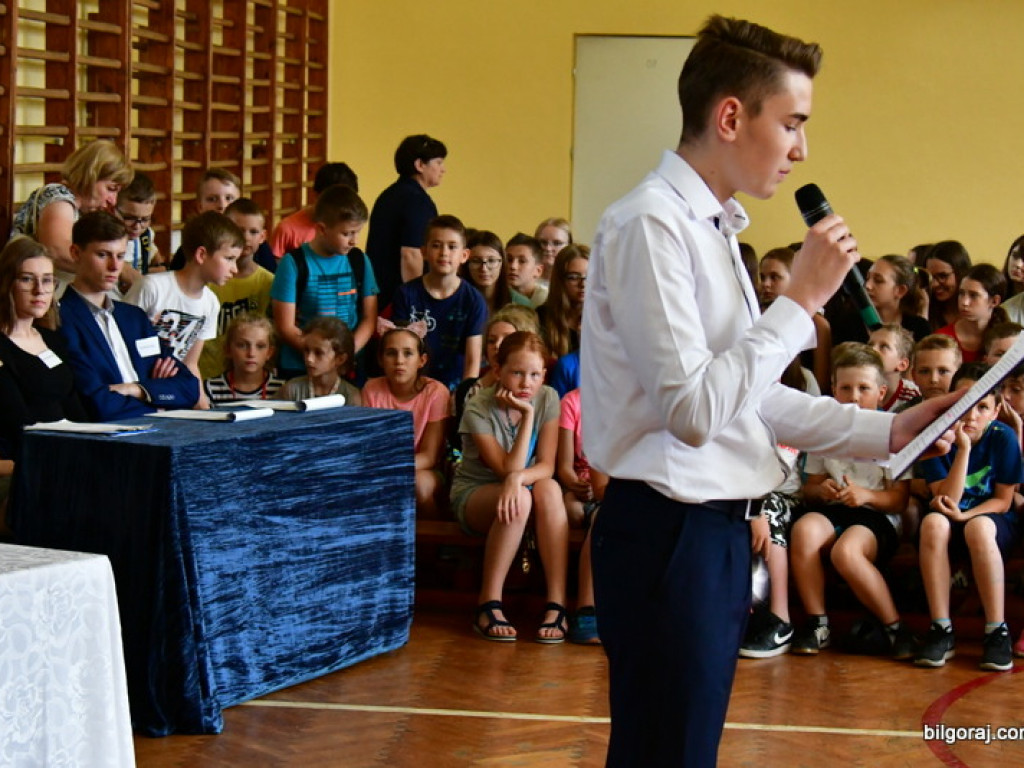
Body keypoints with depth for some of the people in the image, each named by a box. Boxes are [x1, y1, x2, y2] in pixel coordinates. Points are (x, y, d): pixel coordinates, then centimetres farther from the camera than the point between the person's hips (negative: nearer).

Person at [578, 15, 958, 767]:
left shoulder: (710, 228, 13)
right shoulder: (652, 224, -17)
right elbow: (693, 410, -25)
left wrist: (886, 430, 12)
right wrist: (801, 299, -19)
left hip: (716, 532, 10)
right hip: (669, 535, -10)